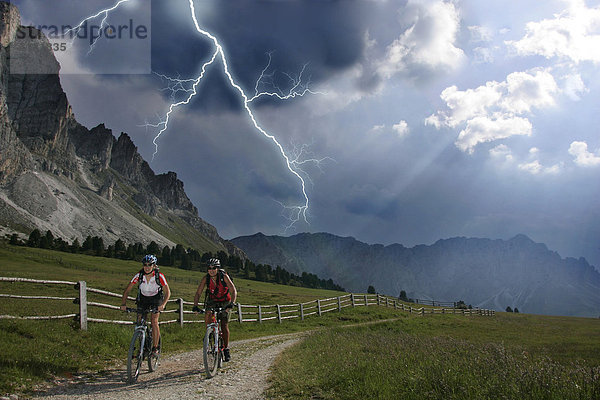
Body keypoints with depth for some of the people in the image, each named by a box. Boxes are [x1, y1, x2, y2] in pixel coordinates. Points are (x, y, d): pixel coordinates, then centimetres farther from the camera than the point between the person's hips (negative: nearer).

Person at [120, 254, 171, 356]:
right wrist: (123, 304, -29)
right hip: (143, 298, 2)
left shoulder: (159, 276, -26)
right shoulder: (139, 275, -22)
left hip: (156, 298, -2)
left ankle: (155, 348, -8)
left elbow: (167, 292, -25)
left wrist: (163, 304, -40)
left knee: (154, 321, -17)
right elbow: (127, 290, -16)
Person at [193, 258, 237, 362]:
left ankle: (226, 349, 3)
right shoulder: (206, 278, -17)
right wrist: (195, 306, -33)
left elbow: (233, 291, -29)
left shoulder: (224, 276, -24)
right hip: (212, 301, 2)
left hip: (224, 302, -2)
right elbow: (198, 293, -18)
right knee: (207, 318, -25)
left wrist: (232, 303, -45)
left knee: (224, 325, -11)